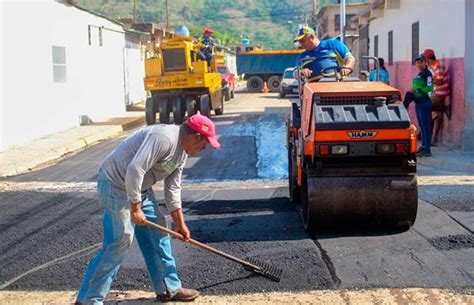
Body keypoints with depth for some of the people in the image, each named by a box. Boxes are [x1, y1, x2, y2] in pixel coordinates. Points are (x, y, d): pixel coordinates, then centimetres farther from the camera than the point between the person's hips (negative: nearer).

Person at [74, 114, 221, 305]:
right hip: (116, 183, -10)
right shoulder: (164, 138, -25)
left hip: (139, 187, 10)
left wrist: (180, 223, 18)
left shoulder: (182, 151, 8)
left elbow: (173, 189, 17)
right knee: (120, 241, -12)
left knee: (157, 232, 12)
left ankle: (168, 288, 23)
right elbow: (134, 170, -32)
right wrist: (135, 208, -25)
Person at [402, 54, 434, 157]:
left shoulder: (427, 73, -12)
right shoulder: (418, 74, 17)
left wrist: (417, 89, -24)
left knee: (425, 125, -9)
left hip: (424, 102, -10)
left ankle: (427, 149, -8)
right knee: (421, 125, 14)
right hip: (418, 102, 10)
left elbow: (430, 88, -21)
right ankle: (423, 146, 22)